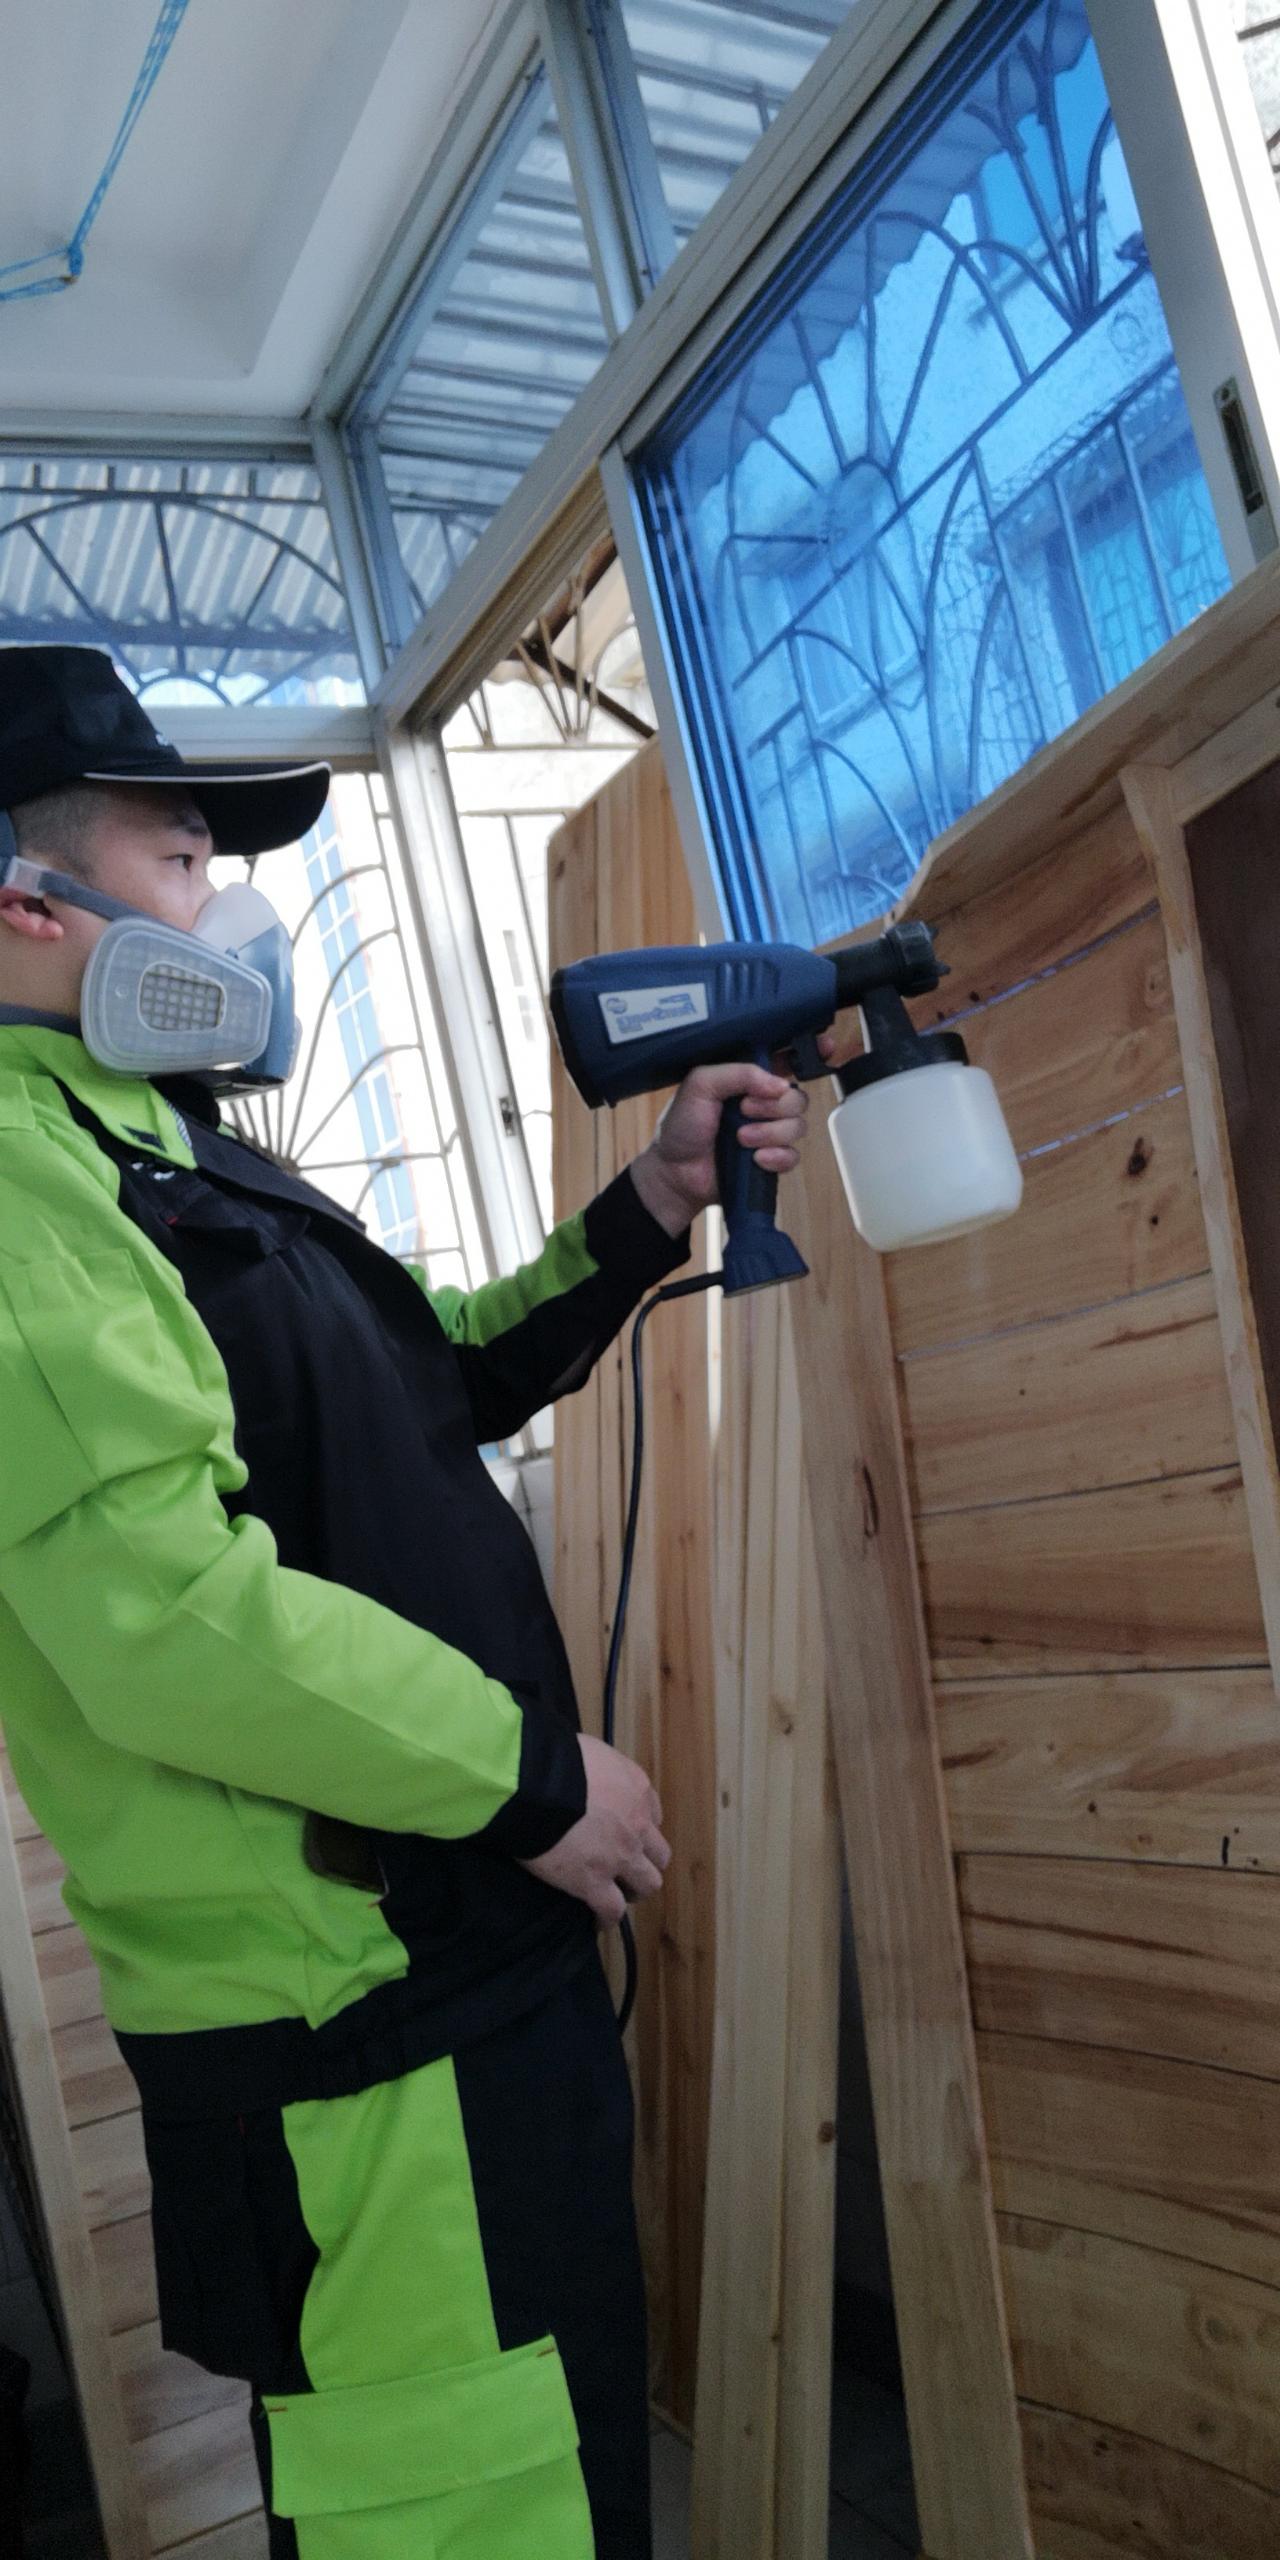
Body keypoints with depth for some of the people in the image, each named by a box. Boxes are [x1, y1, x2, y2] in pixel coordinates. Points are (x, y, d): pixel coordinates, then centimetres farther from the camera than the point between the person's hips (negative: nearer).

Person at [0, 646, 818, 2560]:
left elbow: (441, 1378, 24)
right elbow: (163, 1613, -28)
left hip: (467, 1954, 10)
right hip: (359, 2027, -10)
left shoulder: (175, 1159, 17)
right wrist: (531, 1778, -17)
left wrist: (652, 1209, 13)